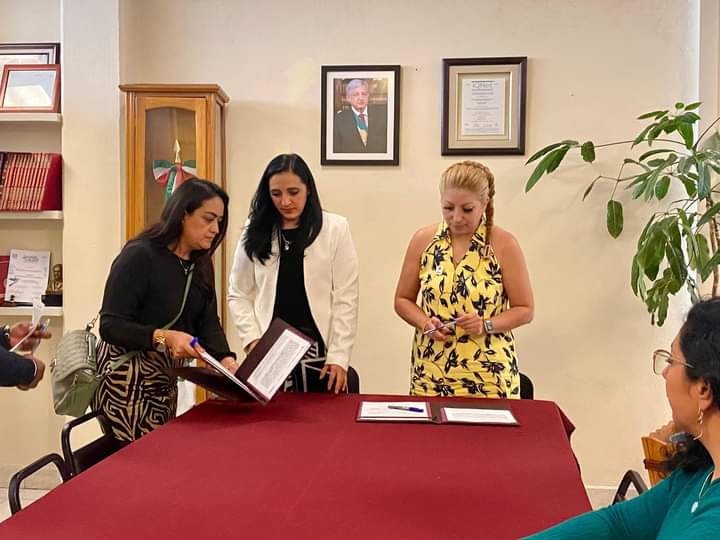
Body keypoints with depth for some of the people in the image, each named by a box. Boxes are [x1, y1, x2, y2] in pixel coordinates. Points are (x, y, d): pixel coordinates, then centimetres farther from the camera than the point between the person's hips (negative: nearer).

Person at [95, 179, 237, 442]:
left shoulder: (200, 264, 5)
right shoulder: (139, 256, -18)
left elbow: (208, 322, -1)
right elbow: (110, 326, -20)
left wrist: (227, 360, -19)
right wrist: (164, 337, -34)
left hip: (166, 380, 8)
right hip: (126, 379, -8)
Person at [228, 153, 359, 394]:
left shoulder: (335, 228, 1)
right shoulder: (255, 233, 7)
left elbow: (346, 298, -3)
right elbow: (238, 295, 8)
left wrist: (338, 356, -8)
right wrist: (252, 340, -6)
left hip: (319, 350, -1)